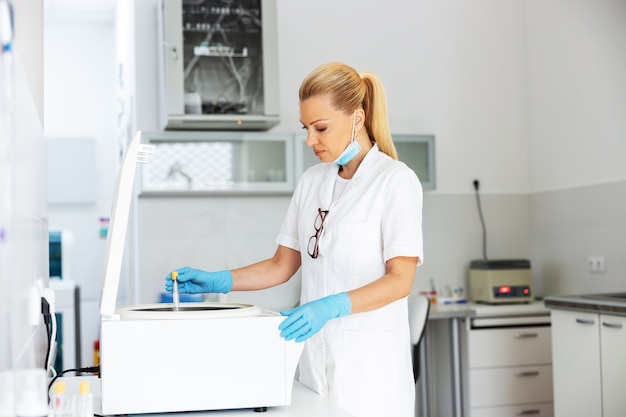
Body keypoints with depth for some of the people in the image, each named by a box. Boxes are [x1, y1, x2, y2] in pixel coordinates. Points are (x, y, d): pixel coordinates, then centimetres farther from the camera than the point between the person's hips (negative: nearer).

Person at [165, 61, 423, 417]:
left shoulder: (395, 180, -9)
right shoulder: (312, 181, 10)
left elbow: (400, 280, -14)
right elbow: (283, 266, 12)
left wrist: (332, 307, -27)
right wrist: (218, 282, -1)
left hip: (370, 359, -5)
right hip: (316, 354, 5)